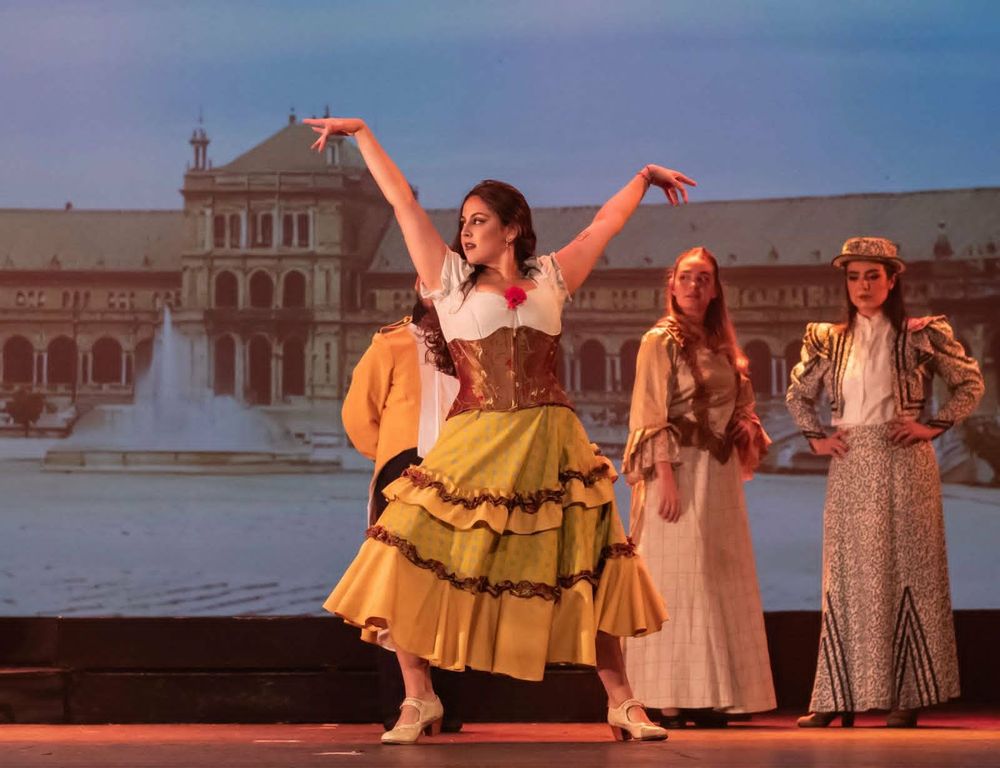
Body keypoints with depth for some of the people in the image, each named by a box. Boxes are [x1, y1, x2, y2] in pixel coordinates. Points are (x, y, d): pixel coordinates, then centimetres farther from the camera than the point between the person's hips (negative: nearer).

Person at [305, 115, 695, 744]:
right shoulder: (450, 280, 10)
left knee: (590, 571, 0)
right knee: (410, 564, -11)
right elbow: (403, 201, 12)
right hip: (474, 449, -1)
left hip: (550, 450, 1)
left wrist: (644, 176, 33)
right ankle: (419, 702, 1)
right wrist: (362, 134, 14)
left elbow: (608, 220, 24)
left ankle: (622, 704, 11)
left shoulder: (550, 278, 12)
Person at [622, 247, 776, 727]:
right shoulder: (661, 341, -4)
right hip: (680, 468, -7)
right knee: (679, 579, -8)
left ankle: (706, 697, 10)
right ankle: (670, 701, -7)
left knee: (719, 580, 6)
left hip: (720, 473, 7)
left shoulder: (720, 344, 16)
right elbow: (651, 414, -10)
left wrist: (747, 429, 3)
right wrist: (666, 475, -18)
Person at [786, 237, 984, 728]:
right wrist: (815, 438, 8)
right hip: (850, 469, 3)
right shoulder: (829, 341, 8)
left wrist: (934, 426, -6)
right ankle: (838, 697, 5)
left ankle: (907, 697, 2)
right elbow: (797, 395, 21)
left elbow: (970, 383, 2)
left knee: (904, 569, -2)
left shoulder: (920, 336, -1)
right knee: (846, 575, 3)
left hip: (903, 466, -3)